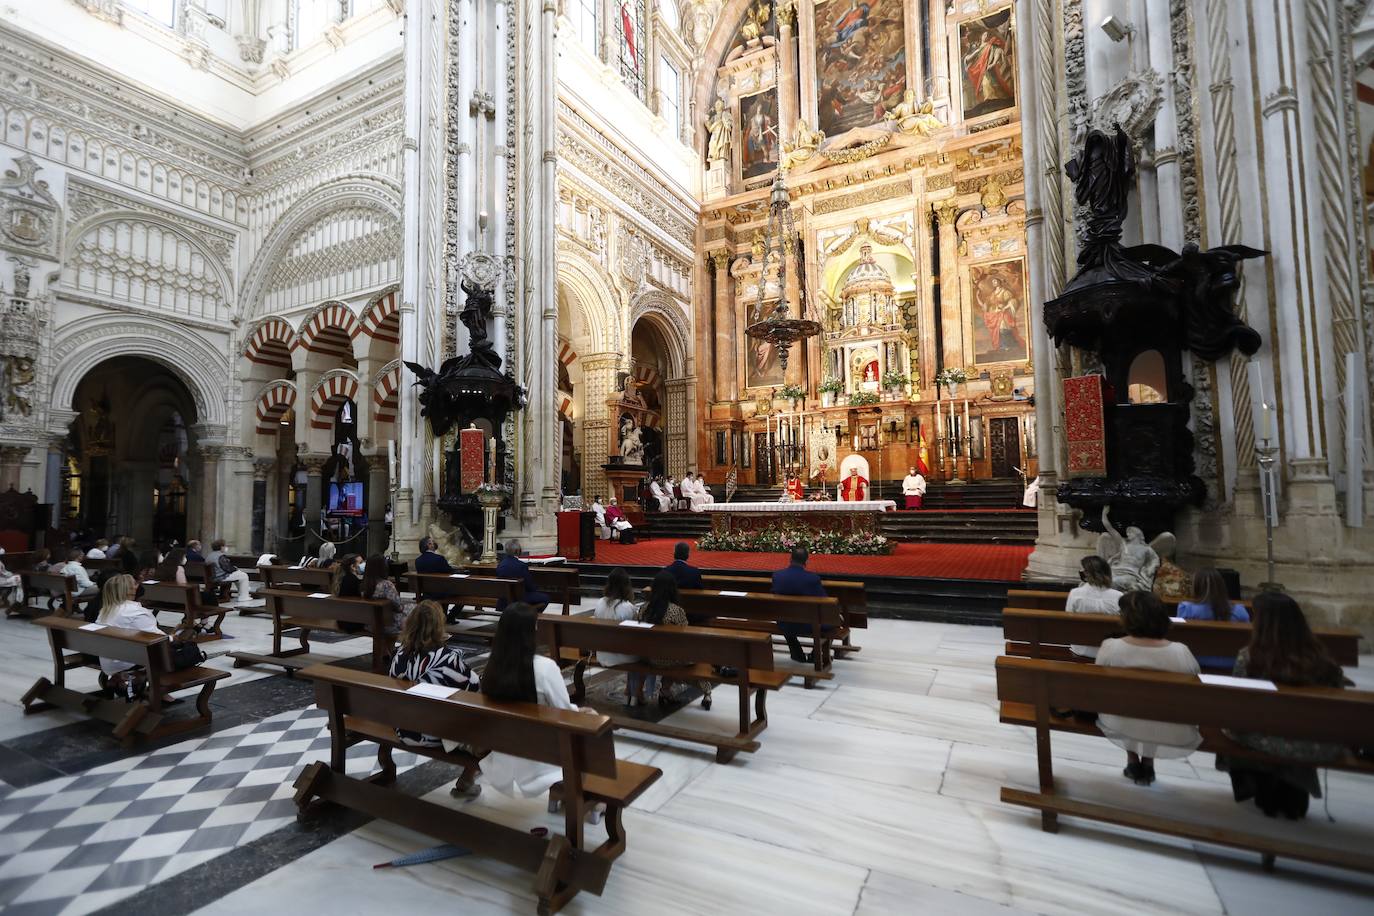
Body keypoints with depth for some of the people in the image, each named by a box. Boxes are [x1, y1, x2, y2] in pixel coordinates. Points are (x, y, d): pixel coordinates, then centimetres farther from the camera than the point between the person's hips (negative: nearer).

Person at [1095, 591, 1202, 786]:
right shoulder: (1180, 653, -21)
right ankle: (1148, 763, 35)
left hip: (1121, 726, -1)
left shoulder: (1109, 647, -21)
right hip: (1169, 734, 1)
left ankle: (1132, 761, 35)